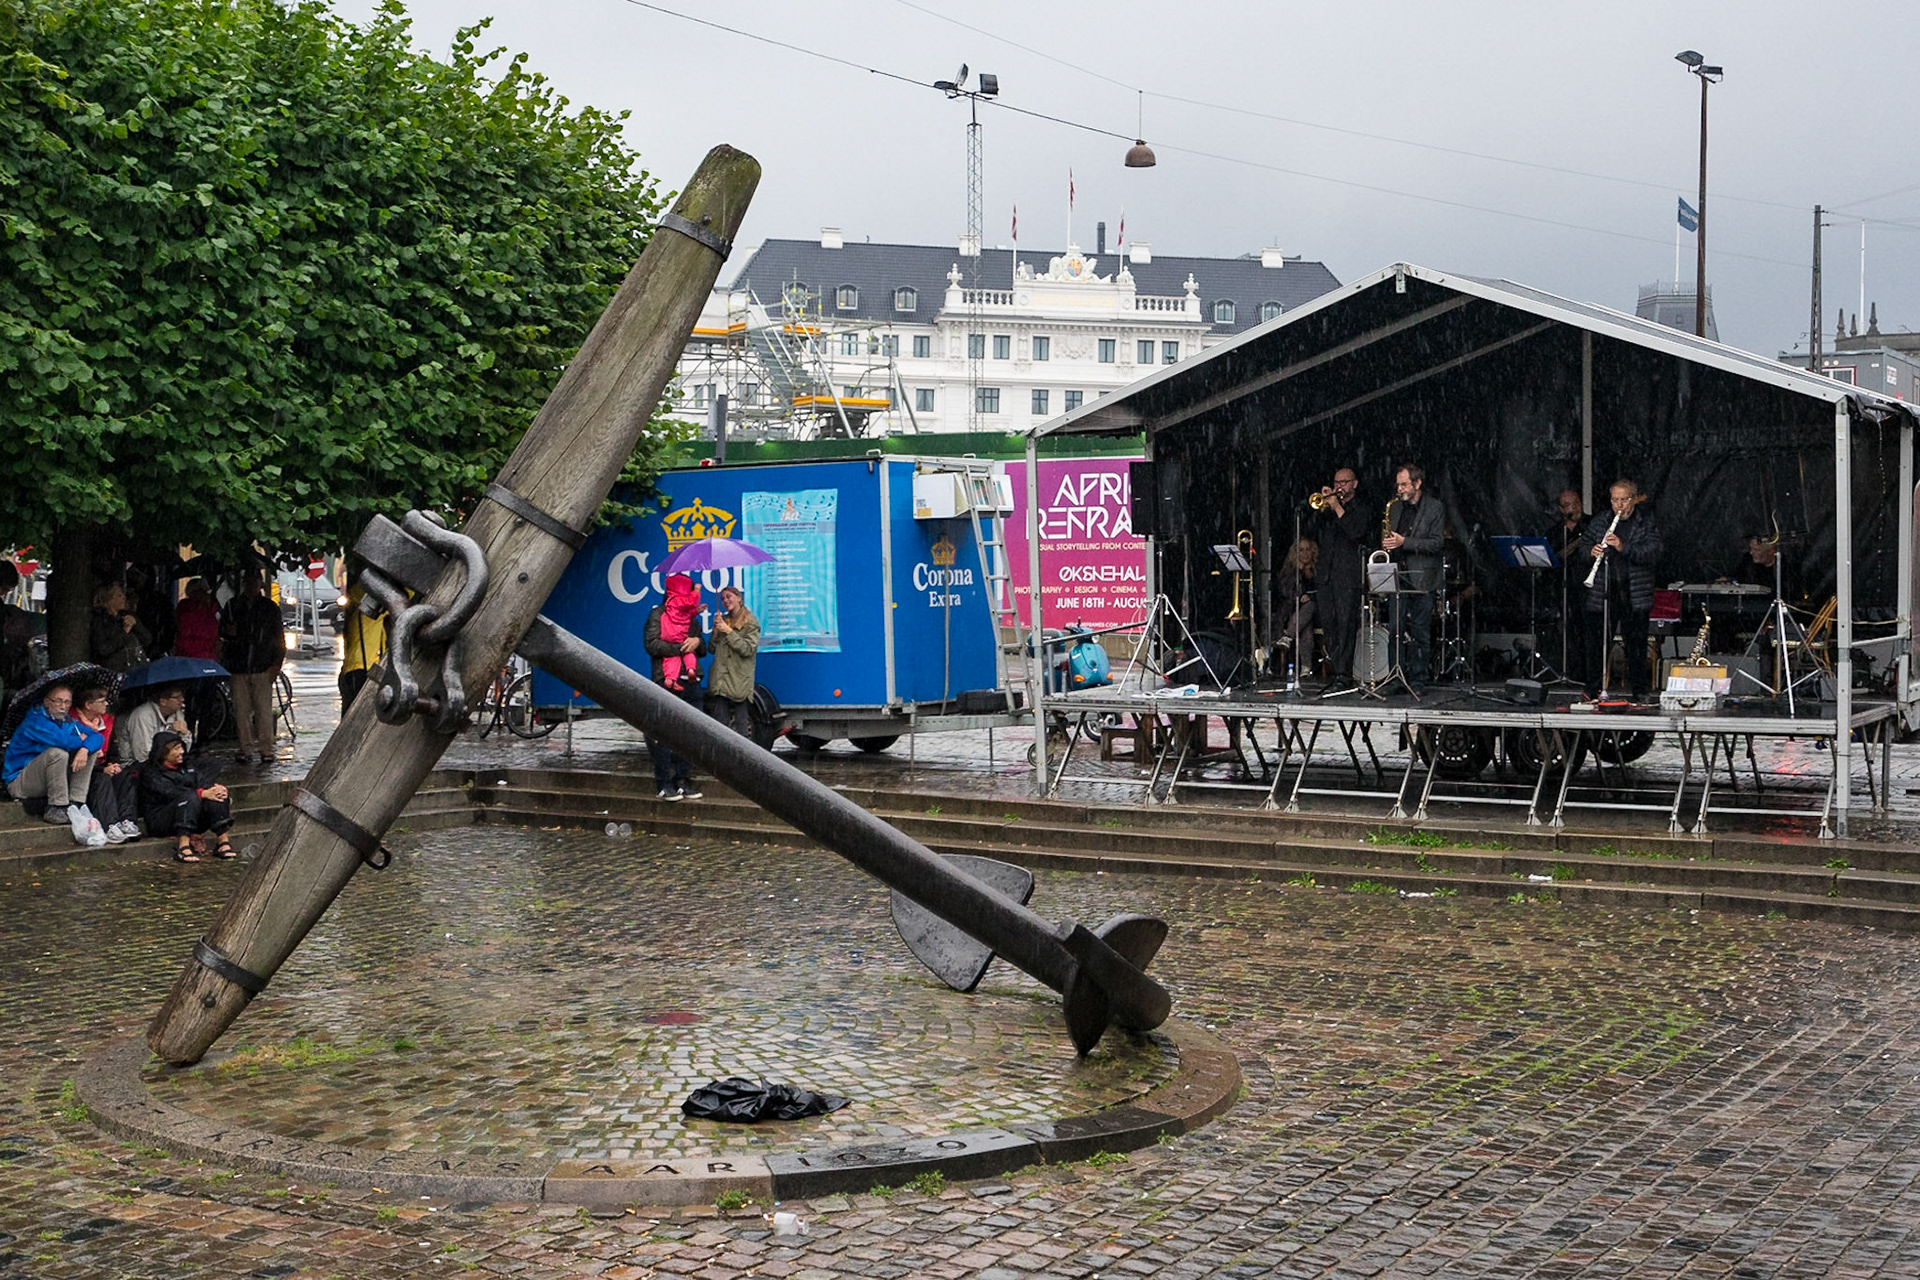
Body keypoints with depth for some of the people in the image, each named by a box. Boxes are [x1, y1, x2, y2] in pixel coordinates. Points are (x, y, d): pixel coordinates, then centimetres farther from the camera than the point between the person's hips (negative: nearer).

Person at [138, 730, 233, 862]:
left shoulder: (186, 768, 20)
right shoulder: (150, 772, -1)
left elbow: (203, 781, 4)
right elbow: (169, 792, -18)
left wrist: (218, 788, -21)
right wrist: (201, 793, -30)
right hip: (160, 820, -6)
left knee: (214, 795, -20)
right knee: (190, 796, -32)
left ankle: (223, 841, -31)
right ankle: (183, 847, -46)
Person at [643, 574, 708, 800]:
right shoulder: (658, 614, 2)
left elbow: (703, 650, 22)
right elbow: (652, 644, -11)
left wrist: (697, 642, 0)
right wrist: (682, 647, -10)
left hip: (690, 682, 6)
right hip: (666, 682, -6)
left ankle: (683, 780, 12)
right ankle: (664, 783, -2)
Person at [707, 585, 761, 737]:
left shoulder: (751, 623, 0)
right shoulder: (723, 620, 16)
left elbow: (748, 649, -11)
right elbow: (713, 649, 13)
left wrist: (729, 632, -11)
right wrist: (716, 630, -1)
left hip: (739, 680, -5)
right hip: (720, 678, 5)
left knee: (741, 720, -3)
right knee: (720, 720, 3)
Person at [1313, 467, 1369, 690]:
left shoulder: (1361, 510, 5)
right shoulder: (1327, 510, 21)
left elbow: (1356, 532, -12)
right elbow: (1311, 530, 11)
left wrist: (1338, 508, -10)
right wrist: (1323, 506, 0)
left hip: (1349, 574, -6)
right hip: (1327, 573, 6)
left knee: (1345, 624, -10)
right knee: (1328, 623, 3)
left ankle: (1343, 676, -12)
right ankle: (1333, 672, 8)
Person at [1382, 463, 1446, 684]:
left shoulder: (1435, 508, -2)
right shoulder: (1396, 507, 14)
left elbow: (1437, 543, -10)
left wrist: (1404, 542, -18)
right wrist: (1386, 544, 2)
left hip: (1422, 578, -4)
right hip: (1398, 576, 5)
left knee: (1421, 632, -2)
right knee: (1396, 629, 1)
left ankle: (1419, 679, 4)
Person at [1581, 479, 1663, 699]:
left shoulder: (1647, 524, 3)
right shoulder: (1599, 521, 12)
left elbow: (1653, 555, -9)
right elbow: (1583, 546, 15)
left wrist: (1624, 547, -23)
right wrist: (1591, 553, -9)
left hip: (1635, 596, -2)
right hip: (1601, 594, 2)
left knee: (1636, 644, 2)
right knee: (1597, 645, 0)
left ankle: (1639, 692, 10)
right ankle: (1593, 692, 8)